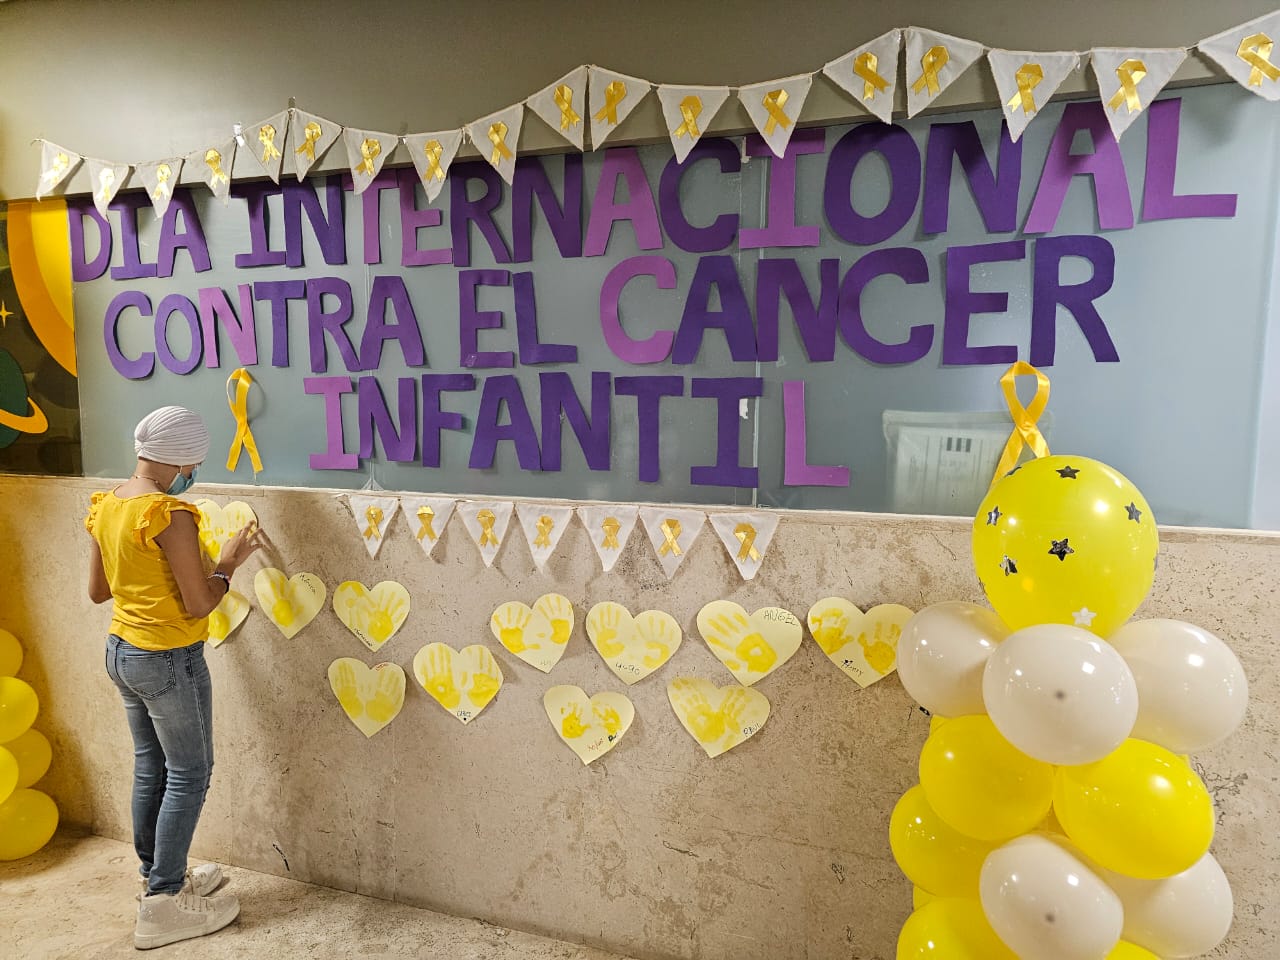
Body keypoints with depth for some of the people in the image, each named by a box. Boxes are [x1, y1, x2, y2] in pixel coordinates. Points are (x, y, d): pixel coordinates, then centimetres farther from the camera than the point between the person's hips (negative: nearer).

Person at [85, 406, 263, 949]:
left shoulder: (105, 506, 3)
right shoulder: (170, 514, -24)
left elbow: (97, 590, 12)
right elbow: (200, 604, -21)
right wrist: (229, 562, -6)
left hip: (121, 652, 9)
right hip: (170, 660, -9)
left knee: (150, 769, 20)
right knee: (189, 775, 6)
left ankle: (159, 877, 36)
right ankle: (163, 906, 16)